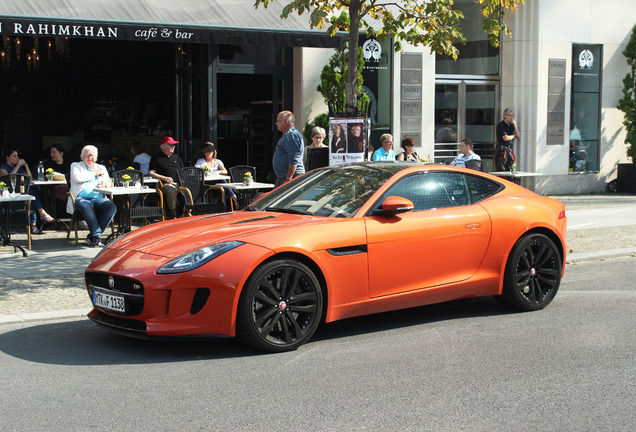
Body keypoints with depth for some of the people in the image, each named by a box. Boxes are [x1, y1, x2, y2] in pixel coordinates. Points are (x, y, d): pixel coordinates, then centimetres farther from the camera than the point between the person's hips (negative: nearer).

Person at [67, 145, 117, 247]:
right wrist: (94, 173, 4)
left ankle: (92, 235, -25)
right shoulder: (76, 166, 17)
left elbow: (109, 183, 21)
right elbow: (77, 178, -4)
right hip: (81, 199, -3)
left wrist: (104, 185, -5)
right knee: (87, 207, -41)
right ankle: (97, 234, -35)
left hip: (99, 198, 3)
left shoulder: (102, 168, 28)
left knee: (112, 207, -30)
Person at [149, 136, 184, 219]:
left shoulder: (177, 157, 28)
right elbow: (151, 173, 4)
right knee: (171, 191, -40)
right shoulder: (156, 158, 13)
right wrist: (164, 178, -9)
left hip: (179, 183, 5)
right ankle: (173, 216, -30)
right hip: (167, 184, -4)